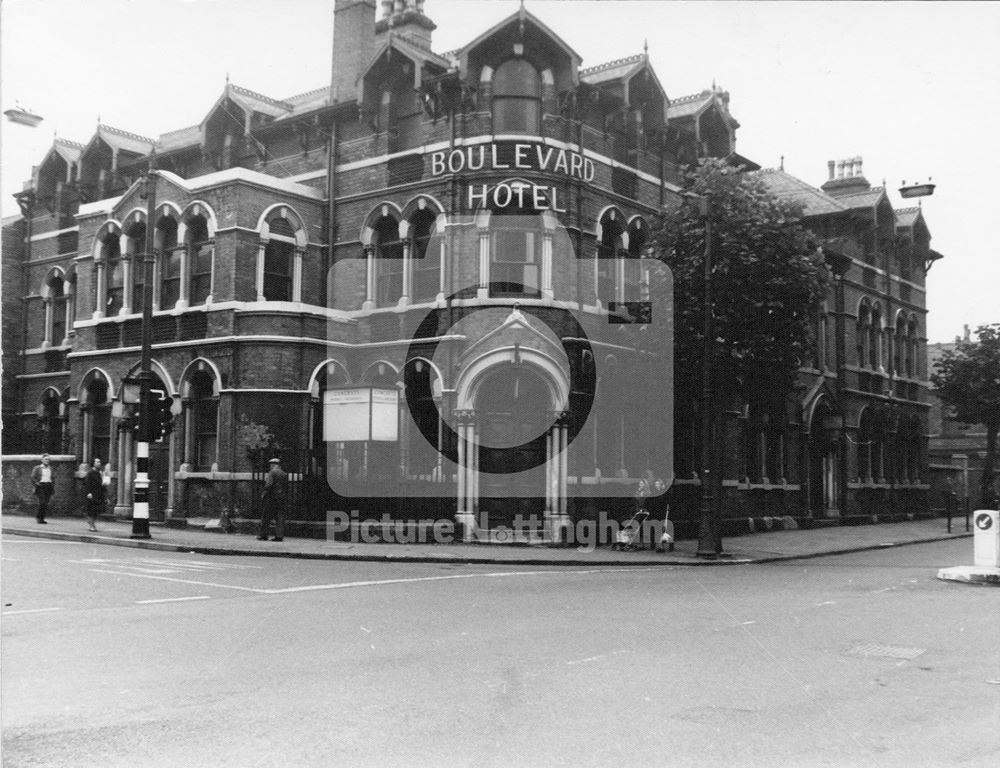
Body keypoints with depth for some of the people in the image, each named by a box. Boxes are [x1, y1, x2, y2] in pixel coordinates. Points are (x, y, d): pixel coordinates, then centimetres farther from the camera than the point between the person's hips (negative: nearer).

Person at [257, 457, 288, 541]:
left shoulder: (272, 472, -6)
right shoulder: (284, 474, 13)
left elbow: (269, 484, -16)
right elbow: (286, 486, 14)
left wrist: (264, 493, -8)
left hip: (271, 497, -6)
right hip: (281, 498, 6)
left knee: (266, 516, 1)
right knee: (280, 516, 4)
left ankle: (263, 535, 3)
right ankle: (279, 535, -1)